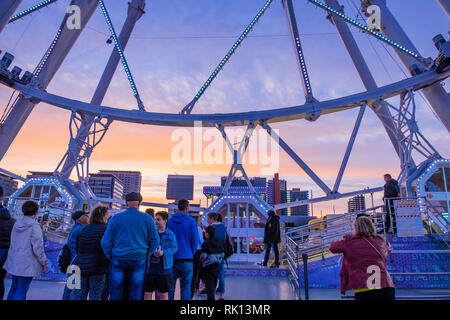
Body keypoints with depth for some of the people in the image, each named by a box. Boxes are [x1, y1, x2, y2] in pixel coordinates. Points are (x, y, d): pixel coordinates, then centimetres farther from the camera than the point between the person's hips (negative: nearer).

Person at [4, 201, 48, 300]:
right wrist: (44, 263, -6)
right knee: (21, 291, 1)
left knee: (14, 288, 21)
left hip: (14, 261, 7)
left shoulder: (17, 224, 4)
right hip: (27, 264, -7)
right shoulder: (34, 226, -17)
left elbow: (14, 243, 14)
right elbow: (38, 247, -16)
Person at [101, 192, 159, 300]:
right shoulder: (147, 218, 0)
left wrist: (111, 257, 10)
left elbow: (105, 242, -1)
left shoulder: (116, 218, -1)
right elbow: (155, 241, 0)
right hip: (139, 260, 0)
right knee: (135, 295, 9)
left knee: (116, 295, 11)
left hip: (118, 259, 0)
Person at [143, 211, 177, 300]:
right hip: (151, 267, 3)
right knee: (147, 293, 6)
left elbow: (174, 248, -10)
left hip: (164, 269, -3)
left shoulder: (170, 234, -3)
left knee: (163, 294, 8)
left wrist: (163, 252, -23)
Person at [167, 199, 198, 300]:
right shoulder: (191, 221, -7)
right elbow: (195, 240, -5)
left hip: (172, 258, 3)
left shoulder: (169, 221, 2)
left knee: (170, 287, 11)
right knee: (185, 287, 5)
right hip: (186, 259, -3)